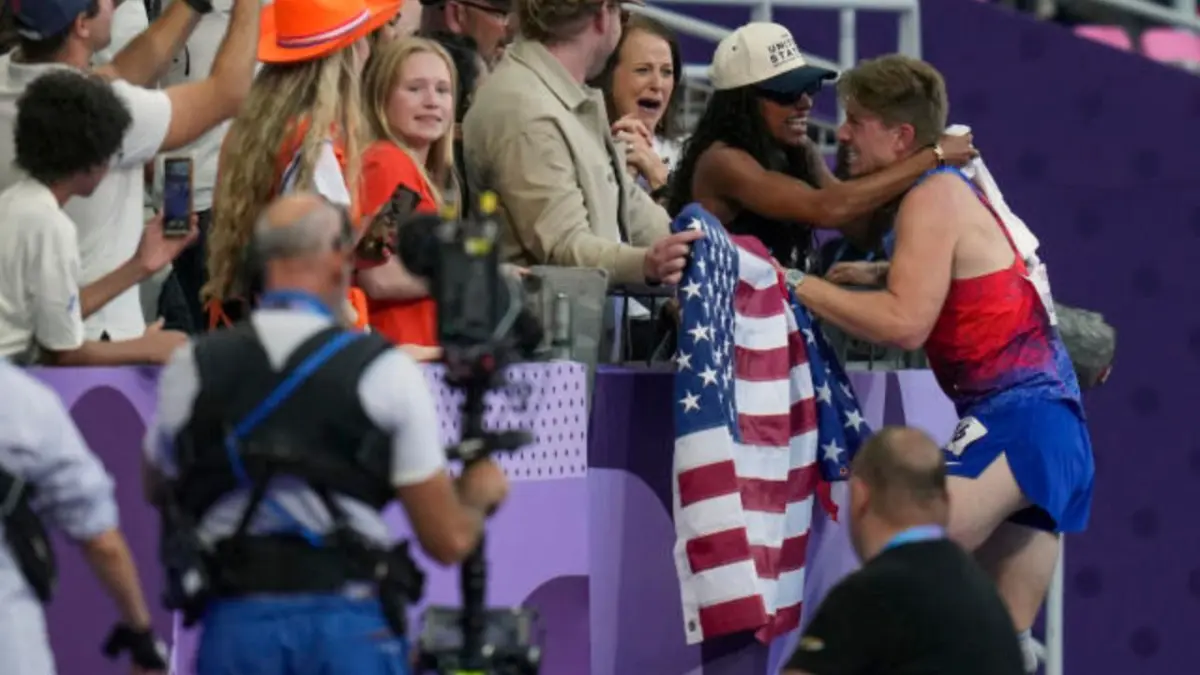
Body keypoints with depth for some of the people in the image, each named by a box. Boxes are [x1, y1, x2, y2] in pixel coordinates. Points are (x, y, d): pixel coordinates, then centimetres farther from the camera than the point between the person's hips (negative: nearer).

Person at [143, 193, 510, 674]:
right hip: (351, 633, -2)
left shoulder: (192, 367, 3)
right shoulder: (385, 370, -4)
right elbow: (447, 540, -2)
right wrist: (479, 495, 20)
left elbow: (158, 491, 23)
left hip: (236, 630, 2)